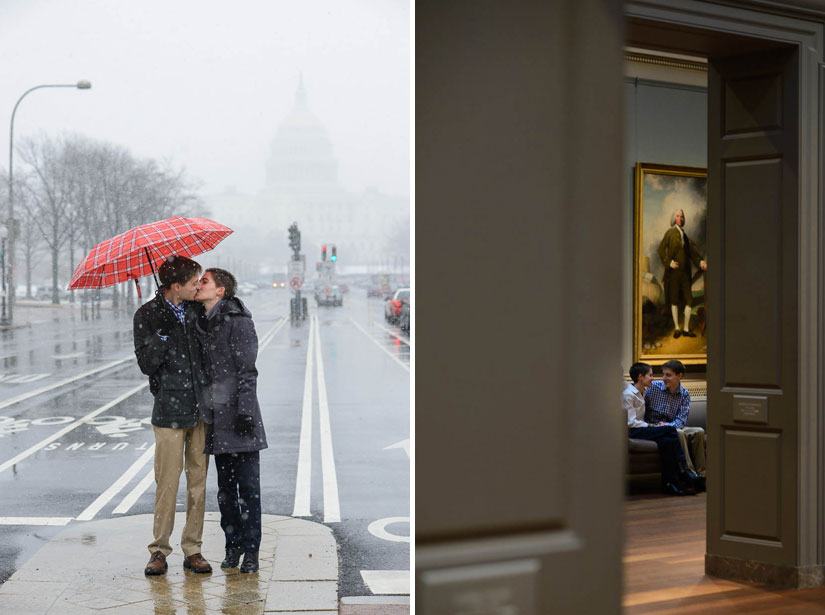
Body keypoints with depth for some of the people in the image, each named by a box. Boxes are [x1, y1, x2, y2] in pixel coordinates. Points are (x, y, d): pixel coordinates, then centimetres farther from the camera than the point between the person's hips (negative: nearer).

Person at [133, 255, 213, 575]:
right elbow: (146, 364, -10)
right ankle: (159, 551, 7)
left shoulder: (197, 309, 8)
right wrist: (162, 333, -21)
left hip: (201, 407, 4)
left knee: (198, 480, 6)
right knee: (168, 482, -4)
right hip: (170, 410, -4)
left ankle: (192, 550, 13)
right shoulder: (147, 315, -4)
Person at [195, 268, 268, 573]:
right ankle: (233, 546, 19)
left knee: (248, 485, -2)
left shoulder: (238, 322, -8)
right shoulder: (201, 324, 13)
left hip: (240, 417, -6)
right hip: (217, 418, 7)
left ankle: (250, 550, 4)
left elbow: (247, 371, -11)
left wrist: (244, 411, -15)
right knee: (226, 487, 10)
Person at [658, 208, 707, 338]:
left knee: (689, 300, 2)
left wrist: (701, 262, -8)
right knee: (674, 300, 2)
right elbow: (661, 249, -9)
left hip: (684, 272, 5)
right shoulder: (670, 232, -4)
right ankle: (677, 328, 11)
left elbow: (692, 251, 7)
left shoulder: (684, 235, 14)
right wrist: (669, 262, -20)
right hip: (673, 271, -5)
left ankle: (686, 329, 10)